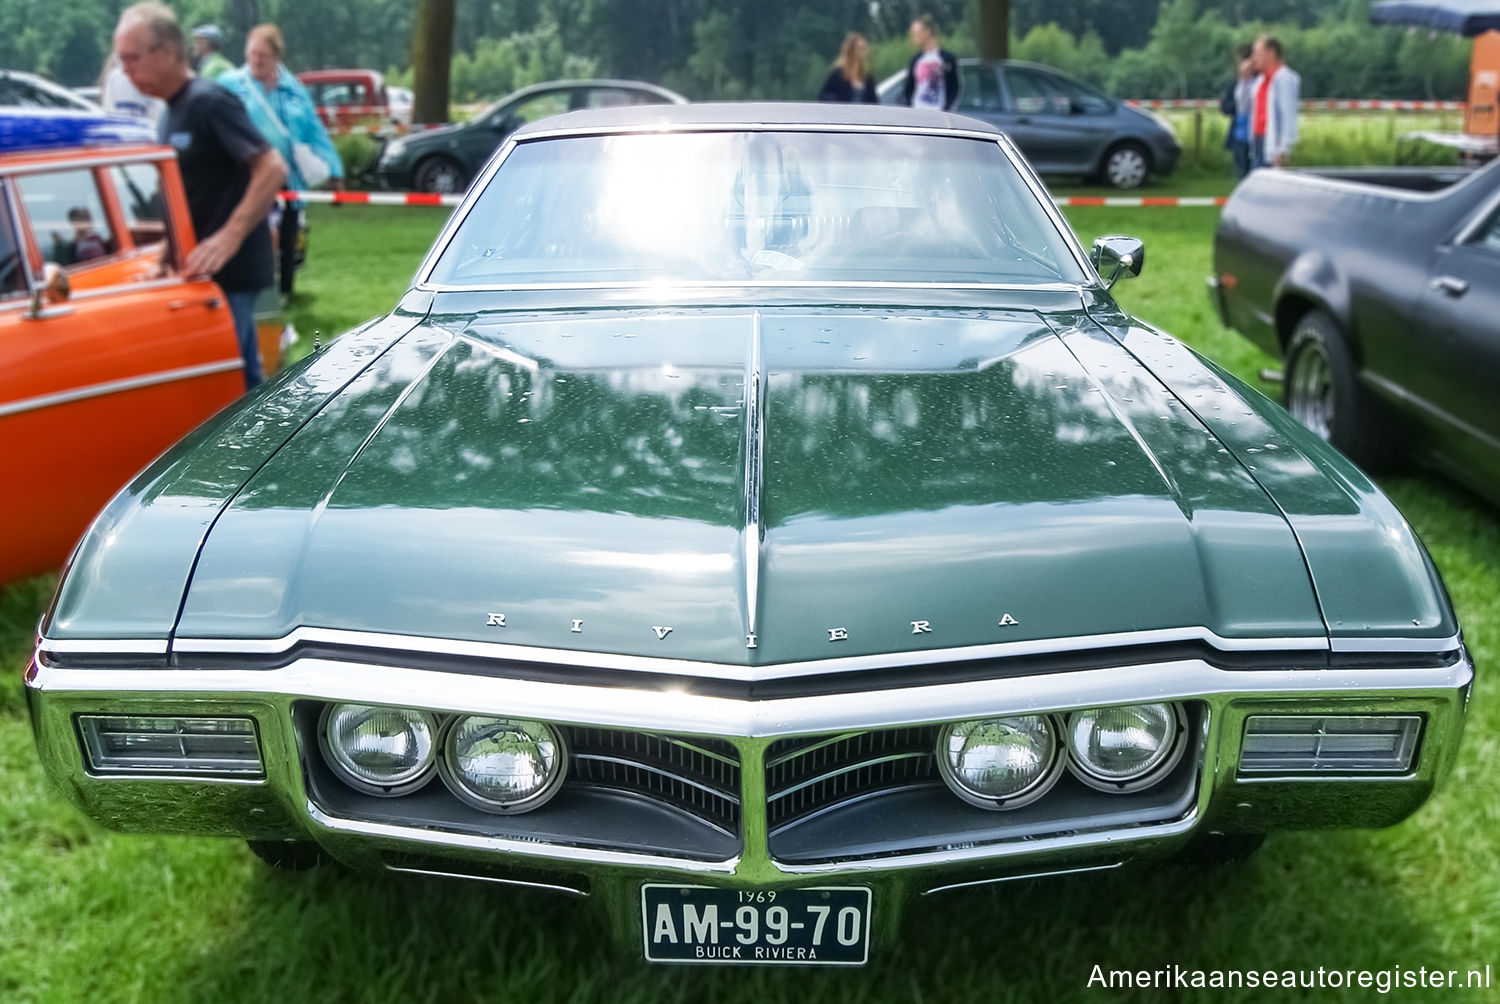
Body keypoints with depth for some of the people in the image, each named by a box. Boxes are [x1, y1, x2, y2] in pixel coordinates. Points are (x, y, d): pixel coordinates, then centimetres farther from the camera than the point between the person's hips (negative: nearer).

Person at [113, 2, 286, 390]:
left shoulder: (209, 103, -13)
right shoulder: (173, 112, 15)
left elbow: (272, 168, -22)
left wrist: (228, 240, -26)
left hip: (229, 271, -9)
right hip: (206, 270, 9)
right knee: (243, 380, 14)